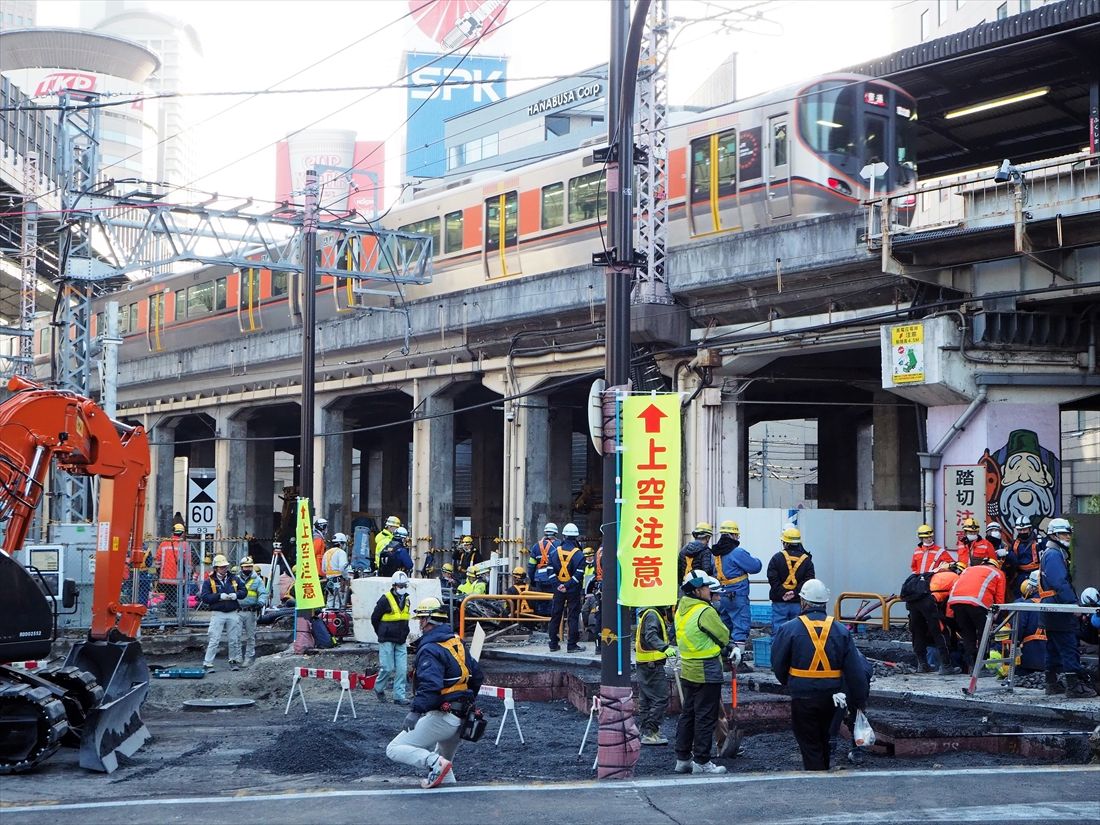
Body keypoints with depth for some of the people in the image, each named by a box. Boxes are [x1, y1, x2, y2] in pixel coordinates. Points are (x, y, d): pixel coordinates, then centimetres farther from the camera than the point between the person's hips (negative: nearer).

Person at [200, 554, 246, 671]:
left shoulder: (234, 579, 10)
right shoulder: (209, 581, 0)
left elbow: (244, 591, 12)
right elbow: (204, 597, -9)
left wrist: (236, 595, -9)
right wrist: (219, 596, -19)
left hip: (233, 613, 3)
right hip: (217, 614, -3)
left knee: (234, 639, 9)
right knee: (214, 640, -6)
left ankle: (234, 661, 23)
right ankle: (208, 663, -5)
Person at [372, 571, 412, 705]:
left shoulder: (406, 600, 10)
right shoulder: (385, 600, -10)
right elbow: (374, 618, -2)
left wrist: (404, 633, 14)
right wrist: (382, 634, 6)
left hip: (401, 641, 6)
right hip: (387, 641, -6)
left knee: (402, 669, 0)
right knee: (387, 668, -5)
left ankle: (399, 696, 4)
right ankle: (378, 688, 20)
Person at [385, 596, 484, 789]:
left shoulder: (430, 649, -14)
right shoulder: (457, 643, 13)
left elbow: (430, 684, -29)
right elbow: (477, 674, 20)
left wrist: (416, 710, -36)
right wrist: (467, 702, 31)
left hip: (440, 718, -9)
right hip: (460, 719, 9)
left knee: (394, 749, -7)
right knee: (444, 760, 29)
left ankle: (434, 762, -24)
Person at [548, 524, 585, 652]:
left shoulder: (555, 552, 1)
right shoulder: (578, 554, -9)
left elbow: (551, 571, -3)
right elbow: (579, 574, -17)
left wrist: (557, 585, -7)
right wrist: (568, 586, -14)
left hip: (558, 589, 3)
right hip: (573, 590, -3)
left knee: (555, 615, 12)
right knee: (573, 616, 3)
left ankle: (553, 644, 17)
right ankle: (572, 645, 1)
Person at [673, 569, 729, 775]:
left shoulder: (681, 609, 7)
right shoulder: (705, 612, -18)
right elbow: (724, 636, -7)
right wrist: (716, 647, 11)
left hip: (687, 670, 9)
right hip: (707, 671, -9)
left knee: (687, 713, 15)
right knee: (705, 717, -1)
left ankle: (682, 759, 20)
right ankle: (701, 762, 2)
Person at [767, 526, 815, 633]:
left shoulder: (777, 558, -3)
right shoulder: (806, 560, 3)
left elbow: (773, 579, -10)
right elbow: (809, 580, -7)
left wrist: (781, 594, -8)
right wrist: (795, 592, -10)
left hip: (780, 603, -2)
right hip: (799, 603, 2)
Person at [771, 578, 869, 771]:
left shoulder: (789, 630, -11)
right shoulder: (841, 631, -1)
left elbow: (778, 664, -1)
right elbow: (856, 671, -1)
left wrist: (788, 683, 19)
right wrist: (859, 700, 7)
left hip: (803, 698, -4)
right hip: (830, 697, 4)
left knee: (810, 746, 5)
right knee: (823, 740, 24)